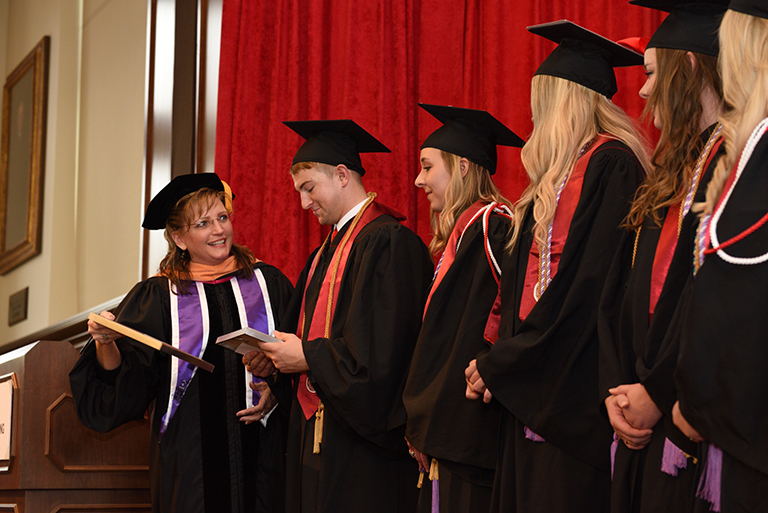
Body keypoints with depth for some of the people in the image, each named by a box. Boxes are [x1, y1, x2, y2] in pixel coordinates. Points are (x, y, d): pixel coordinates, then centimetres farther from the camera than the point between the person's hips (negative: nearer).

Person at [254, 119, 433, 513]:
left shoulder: (388, 241, -13)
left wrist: (308, 357, -13)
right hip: (318, 428, 9)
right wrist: (282, 353, 2)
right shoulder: (328, 250, 17)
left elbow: (379, 348, -20)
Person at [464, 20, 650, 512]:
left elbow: (588, 286, -17)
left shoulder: (611, 164, -10)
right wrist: (502, 364, 5)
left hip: (574, 392, -9)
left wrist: (499, 365, -11)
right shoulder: (557, 179, 19)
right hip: (531, 393, 9)